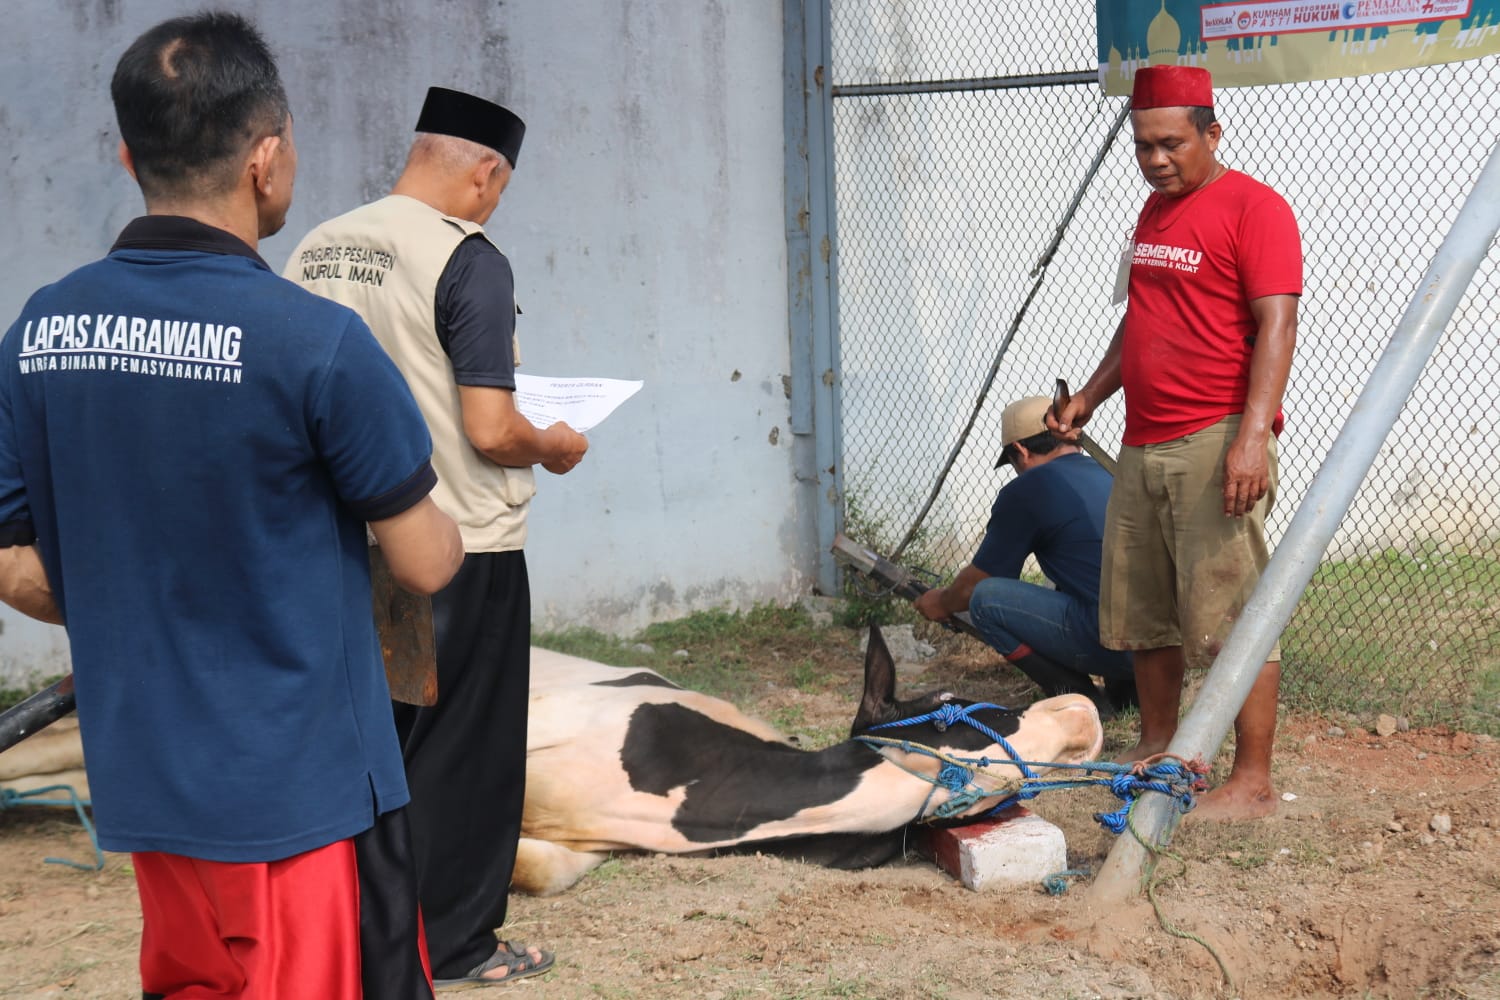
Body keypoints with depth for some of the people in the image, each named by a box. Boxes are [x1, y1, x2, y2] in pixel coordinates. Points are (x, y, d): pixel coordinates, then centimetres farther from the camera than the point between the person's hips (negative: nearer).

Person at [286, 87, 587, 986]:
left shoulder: (315, 252, 4)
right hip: (464, 550, -6)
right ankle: (457, 944, 18)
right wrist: (551, 448, -2)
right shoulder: (467, 260, -17)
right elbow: (490, 431, -22)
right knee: (466, 751, 8)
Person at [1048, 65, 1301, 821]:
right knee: (1140, 610, 15)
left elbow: (1276, 324, -16)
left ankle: (1252, 781, -1)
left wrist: (1253, 434, -24)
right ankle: (1158, 749, 30)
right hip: (1143, 445, 9)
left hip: (1214, 443, -9)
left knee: (1231, 614, -7)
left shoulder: (1252, 207, -9)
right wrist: (1090, 396, 22)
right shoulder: (1155, 210, 18)